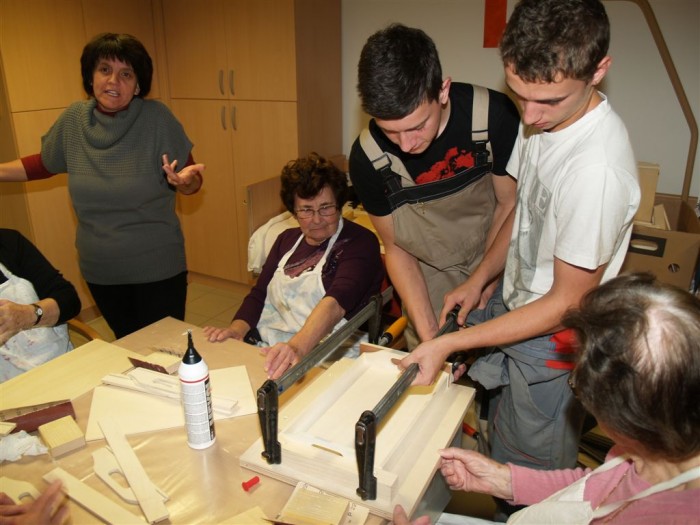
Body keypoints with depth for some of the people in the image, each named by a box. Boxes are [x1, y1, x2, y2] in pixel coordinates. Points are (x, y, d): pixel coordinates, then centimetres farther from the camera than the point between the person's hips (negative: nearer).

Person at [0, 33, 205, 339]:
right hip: (99, 272, 4)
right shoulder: (73, 120, -3)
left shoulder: (156, 118, -13)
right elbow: (44, 164, 14)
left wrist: (184, 180, -31)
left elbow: (191, 182, -10)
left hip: (157, 270, -4)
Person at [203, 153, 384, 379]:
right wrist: (237, 328, -8)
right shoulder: (287, 239, 16)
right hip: (267, 353, 6)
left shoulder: (360, 242, -6)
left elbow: (335, 303, -23)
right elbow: (259, 294, 13)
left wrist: (297, 346, -39)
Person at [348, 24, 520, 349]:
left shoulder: (494, 116, -24)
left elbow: (510, 206, -10)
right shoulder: (366, 159, -19)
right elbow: (396, 248, -9)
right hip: (430, 280, 1)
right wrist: (429, 336, -17)